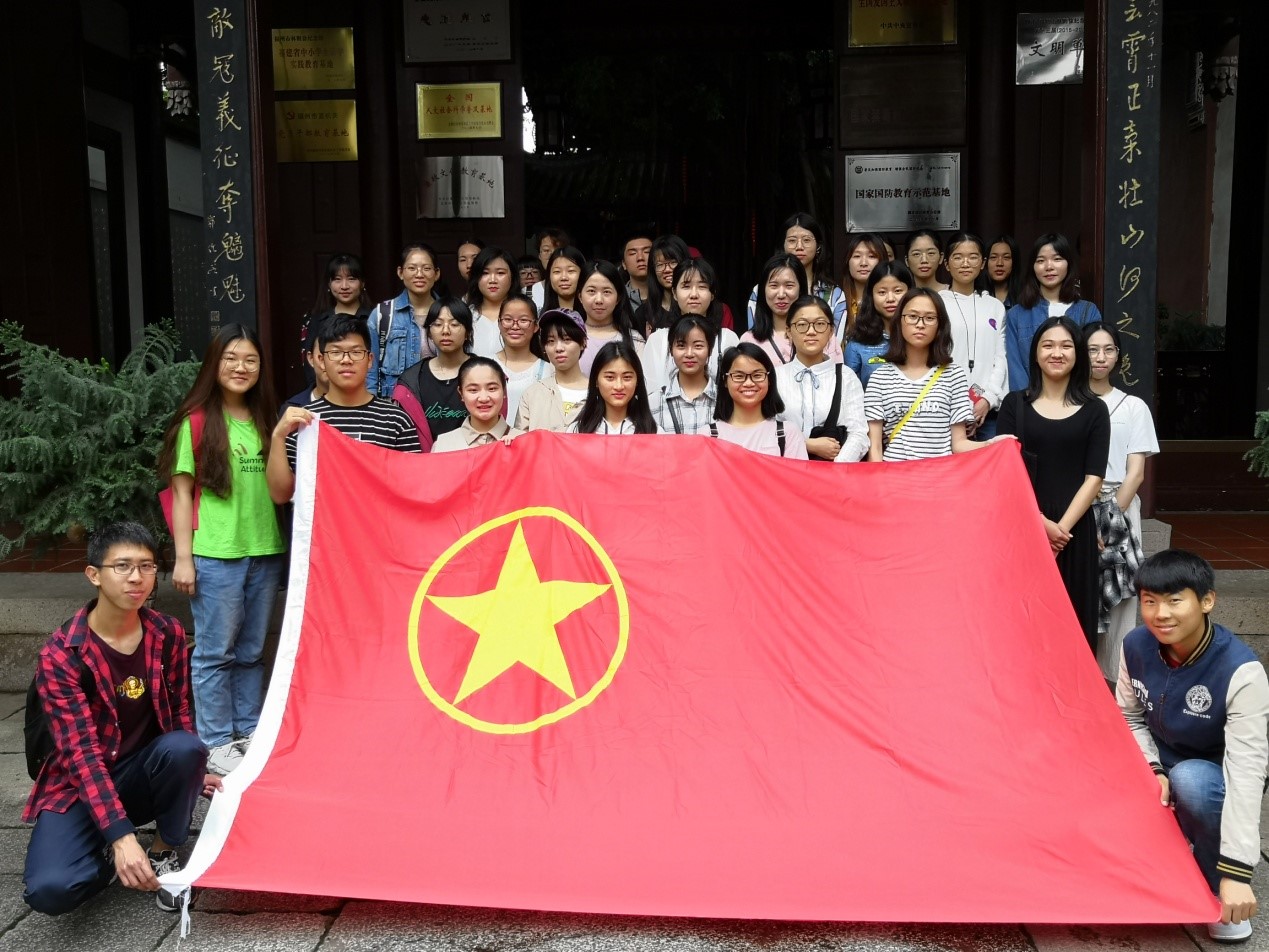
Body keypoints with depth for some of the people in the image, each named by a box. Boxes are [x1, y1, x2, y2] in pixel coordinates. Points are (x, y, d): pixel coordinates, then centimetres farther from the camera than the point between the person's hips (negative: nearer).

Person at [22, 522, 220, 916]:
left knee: (183, 748, -32)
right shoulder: (61, 654, -19)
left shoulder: (168, 634, -5)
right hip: (80, 785, -3)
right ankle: (107, 855, 6)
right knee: (49, 889, -29)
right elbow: (81, 752, -25)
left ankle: (163, 853, -6)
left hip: (145, 771, 3)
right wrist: (121, 836, -35)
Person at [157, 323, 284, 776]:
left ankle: (250, 732, 24)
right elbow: (181, 492, -4)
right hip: (214, 555, -5)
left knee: (252, 651, 13)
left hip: (265, 551, 5)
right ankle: (217, 743, 12)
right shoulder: (196, 422, -3)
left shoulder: (265, 422, 11)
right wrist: (183, 557, -8)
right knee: (215, 652, 2)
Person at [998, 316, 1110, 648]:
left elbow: (1094, 478, 0)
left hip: (1074, 529, 0)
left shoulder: (1094, 410, 6)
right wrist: (1042, 523, -12)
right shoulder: (1015, 404, 5)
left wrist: (1063, 526, -11)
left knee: (1071, 612, 5)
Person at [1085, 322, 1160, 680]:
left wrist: (1110, 518, -8)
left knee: (1116, 598, -1)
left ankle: (1114, 682, 7)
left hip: (1118, 510, 0)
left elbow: (1136, 473, 3)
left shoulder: (1134, 406, 7)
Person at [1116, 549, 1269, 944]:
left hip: (1215, 782, -4)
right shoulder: (1136, 646, -13)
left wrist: (1236, 871, -38)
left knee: (1190, 779, -38)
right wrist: (1153, 772, -19)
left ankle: (1217, 886, -12)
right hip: (1158, 769, 4)